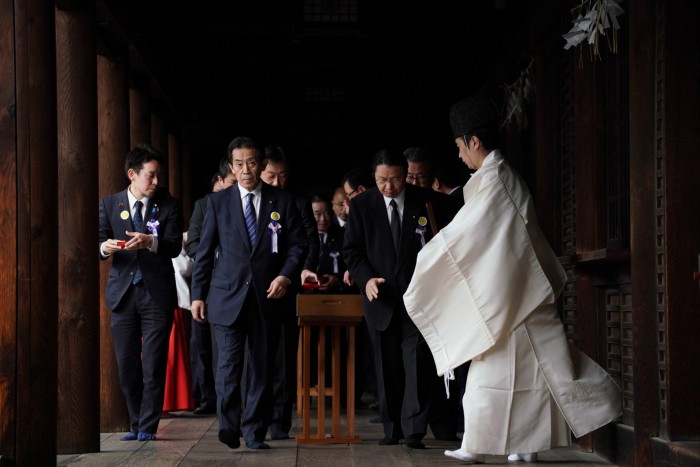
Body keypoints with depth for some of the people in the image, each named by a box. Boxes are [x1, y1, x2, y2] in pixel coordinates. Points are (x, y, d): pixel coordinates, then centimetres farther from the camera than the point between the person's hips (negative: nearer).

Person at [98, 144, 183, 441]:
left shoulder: (169, 205, 3)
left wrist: (150, 241, -28)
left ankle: (148, 428, 4)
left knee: (154, 365, -4)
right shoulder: (109, 204, 7)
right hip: (122, 293, 2)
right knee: (127, 365, 7)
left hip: (157, 294, -2)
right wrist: (105, 247, -22)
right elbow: (99, 244, 2)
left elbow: (175, 247, -8)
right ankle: (135, 424, 19)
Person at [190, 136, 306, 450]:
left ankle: (254, 431, 14)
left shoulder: (282, 201, 7)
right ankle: (229, 427, 0)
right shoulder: (218, 202, 7)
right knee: (229, 364, -9)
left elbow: (297, 245, 7)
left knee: (262, 367, 4)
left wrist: (286, 275, -10)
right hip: (228, 295, -1)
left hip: (267, 295, 1)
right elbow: (205, 252, 7)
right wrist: (198, 295, 4)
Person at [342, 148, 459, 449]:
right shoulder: (362, 205, 2)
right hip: (382, 298, 2)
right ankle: (392, 428, 16)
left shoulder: (430, 202, -1)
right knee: (387, 367, 8)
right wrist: (366, 278, -13)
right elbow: (352, 250, 3)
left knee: (417, 363, -8)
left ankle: (413, 430, -5)